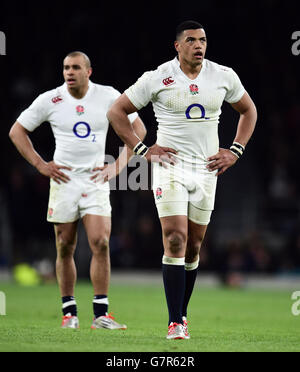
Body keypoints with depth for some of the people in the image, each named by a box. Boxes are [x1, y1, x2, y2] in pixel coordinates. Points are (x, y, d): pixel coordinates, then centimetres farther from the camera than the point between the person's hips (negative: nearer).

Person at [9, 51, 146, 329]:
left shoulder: (108, 96, 0)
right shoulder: (49, 100, 0)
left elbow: (138, 128, 10)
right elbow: (17, 131, 9)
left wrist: (118, 165, 2)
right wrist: (40, 165, 0)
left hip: (96, 181, 0)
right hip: (64, 179, 0)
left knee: (100, 243, -12)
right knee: (65, 248, 3)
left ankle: (100, 314, -9)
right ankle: (69, 312, 14)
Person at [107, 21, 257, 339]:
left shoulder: (224, 77, 3)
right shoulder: (157, 79, -6)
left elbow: (248, 111, 19)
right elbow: (116, 112, 2)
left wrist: (235, 151, 8)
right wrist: (142, 149, -5)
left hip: (207, 168, 4)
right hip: (169, 164, -4)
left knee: (194, 246, 8)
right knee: (175, 240, -14)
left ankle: (181, 314, 21)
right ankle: (175, 323, -15)